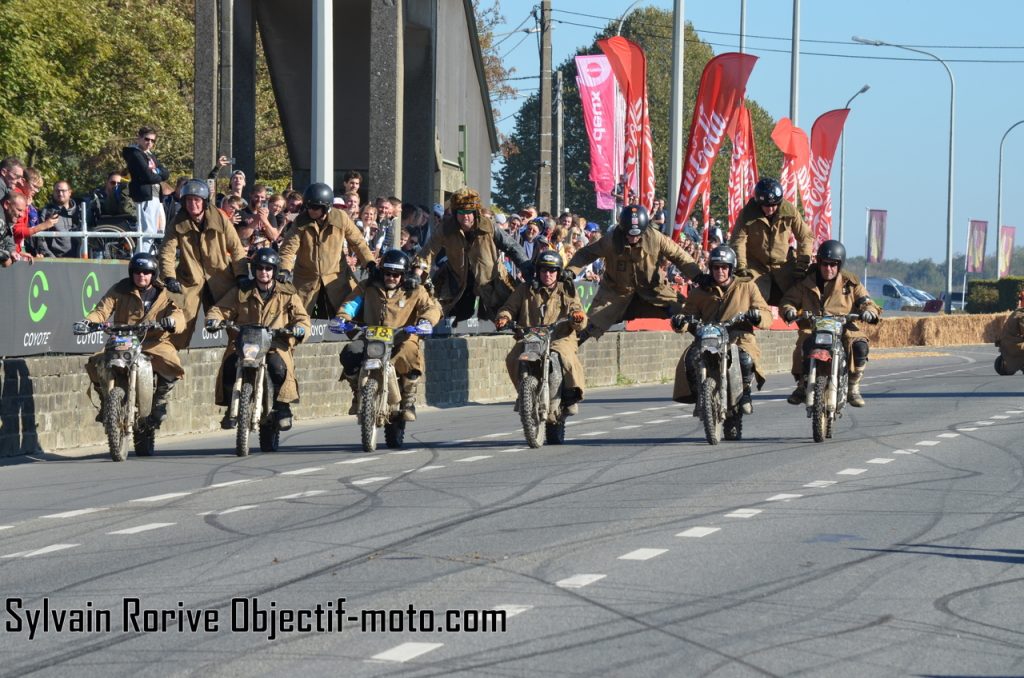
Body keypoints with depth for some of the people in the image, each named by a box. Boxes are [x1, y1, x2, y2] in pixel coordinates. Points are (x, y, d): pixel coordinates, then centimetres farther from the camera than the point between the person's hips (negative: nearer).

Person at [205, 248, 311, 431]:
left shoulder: (287, 294, 13)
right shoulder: (241, 292, 15)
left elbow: (302, 317, 7)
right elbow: (221, 309, 10)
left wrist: (299, 328, -17)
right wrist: (214, 320, -14)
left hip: (275, 345, -1)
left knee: (278, 367, -34)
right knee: (230, 366, -30)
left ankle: (282, 408, -11)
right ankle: (232, 408, -10)